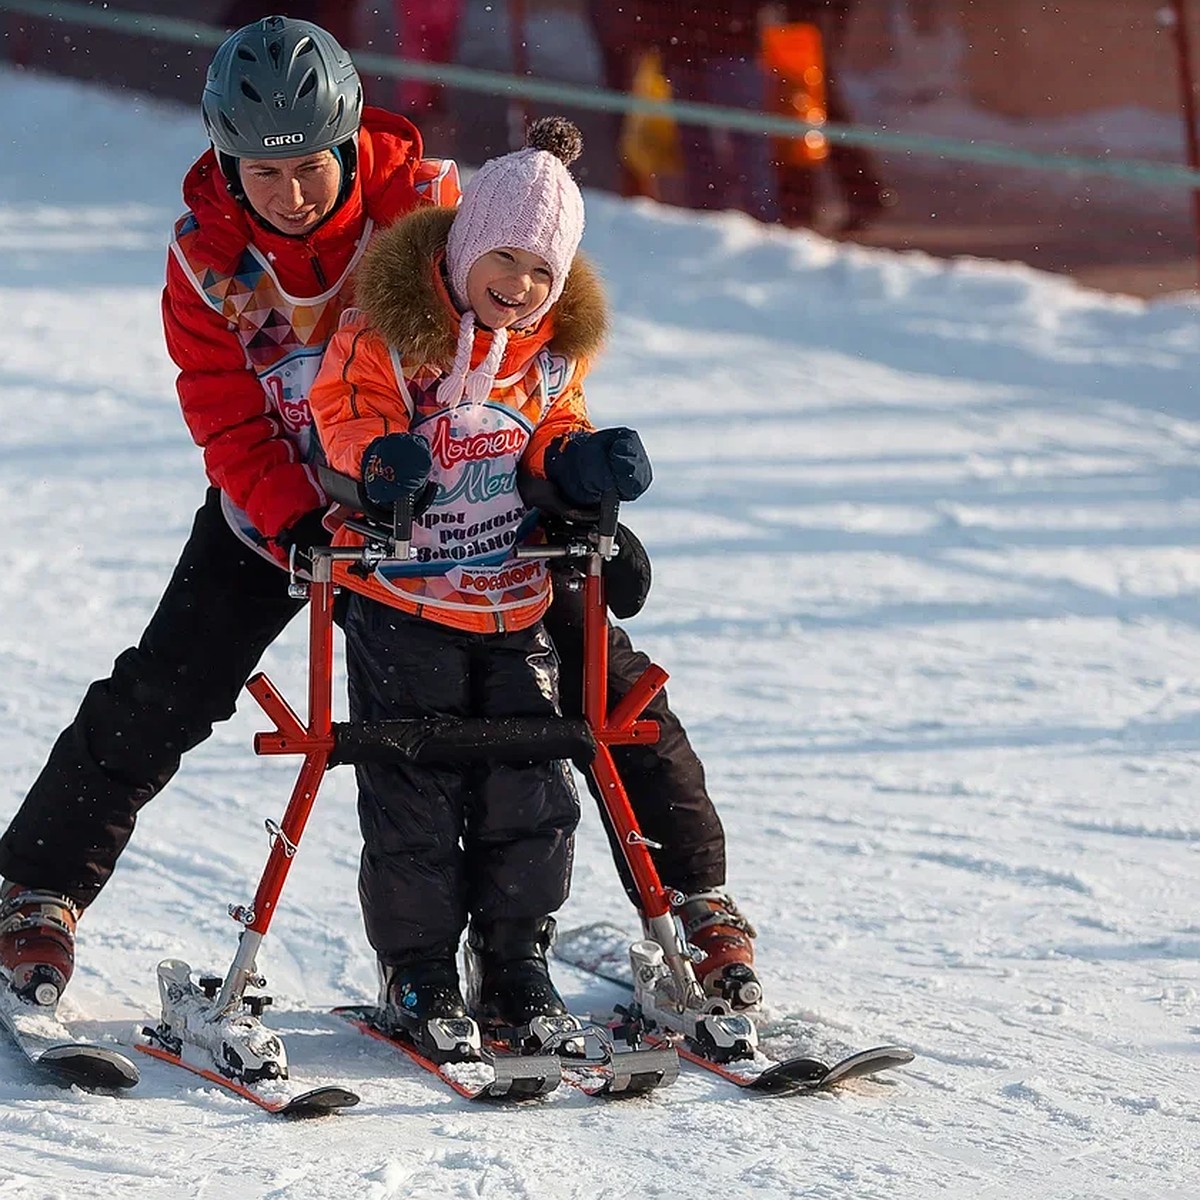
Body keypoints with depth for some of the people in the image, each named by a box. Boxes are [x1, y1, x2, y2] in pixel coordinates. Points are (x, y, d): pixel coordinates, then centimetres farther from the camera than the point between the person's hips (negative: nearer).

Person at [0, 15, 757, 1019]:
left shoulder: (424, 203, -20)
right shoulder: (207, 254, -15)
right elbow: (226, 419, -15)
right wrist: (298, 523, -31)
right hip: (282, 497, 1)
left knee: (599, 667, -6)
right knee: (163, 695, -8)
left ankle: (695, 895, 8)